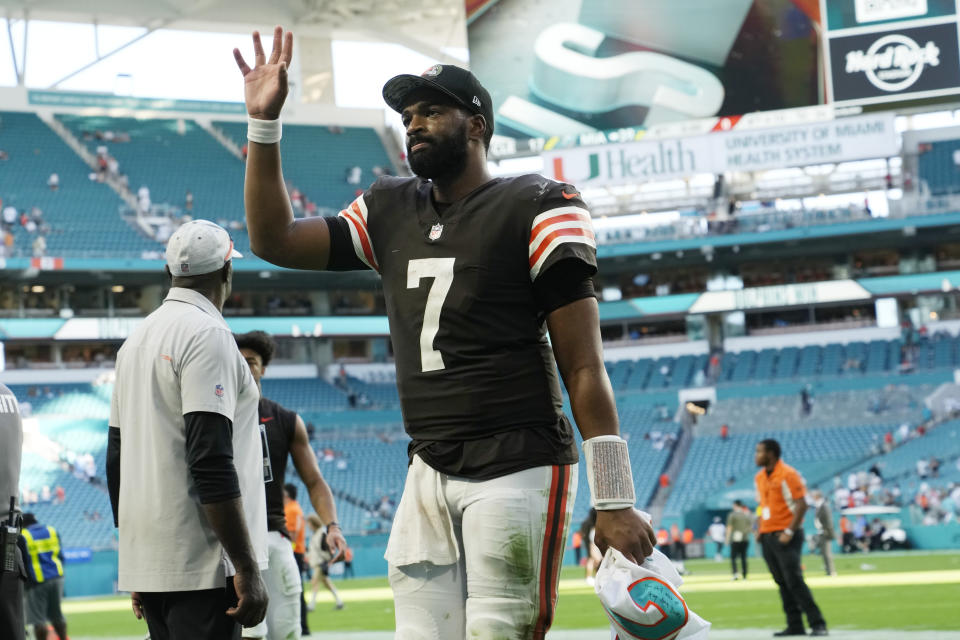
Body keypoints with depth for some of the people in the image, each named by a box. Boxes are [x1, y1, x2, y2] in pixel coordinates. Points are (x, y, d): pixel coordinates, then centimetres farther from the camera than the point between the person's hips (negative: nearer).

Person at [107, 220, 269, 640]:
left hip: (147, 560, 9)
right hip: (199, 567, -9)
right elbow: (211, 463, -20)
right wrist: (247, 569, -19)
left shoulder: (136, 339, 15)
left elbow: (117, 461, 18)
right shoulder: (207, 334, -10)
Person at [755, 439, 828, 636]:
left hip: (786, 537, -8)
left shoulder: (788, 475, -12)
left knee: (794, 581, -14)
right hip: (767, 537, 8)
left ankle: (817, 624, -11)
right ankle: (795, 626, 12)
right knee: (782, 582, 8)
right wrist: (760, 530, 11)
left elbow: (801, 505, -15)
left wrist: (789, 532, -20)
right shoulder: (759, 477, 13)